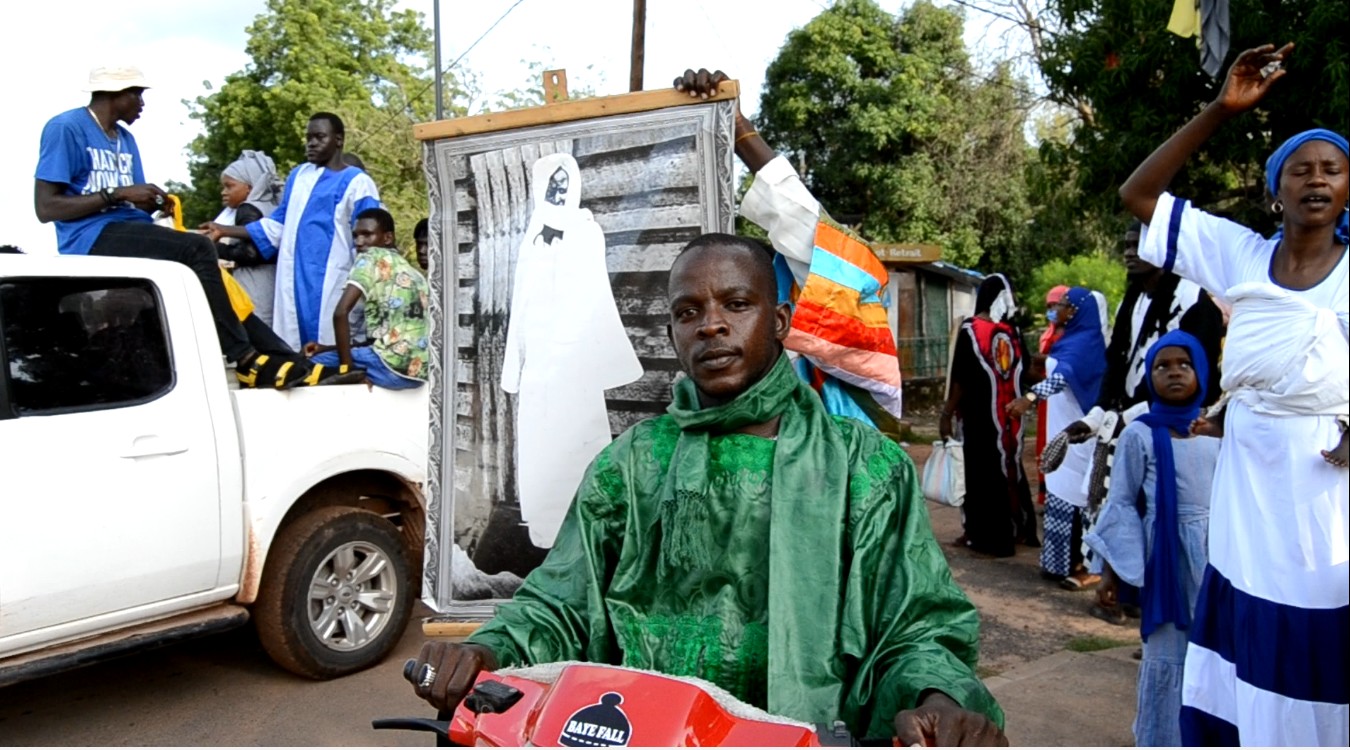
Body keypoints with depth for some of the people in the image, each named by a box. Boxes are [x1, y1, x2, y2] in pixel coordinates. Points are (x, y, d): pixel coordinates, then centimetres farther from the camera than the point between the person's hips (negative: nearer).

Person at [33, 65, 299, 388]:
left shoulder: (126, 139, 21)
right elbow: (46, 208, -11)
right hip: (92, 240, -8)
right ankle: (244, 357, -25)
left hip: (130, 237, 8)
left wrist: (152, 202, -3)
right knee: (197, 250, -27)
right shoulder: (65, 128, -4)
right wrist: (118, 193, -15)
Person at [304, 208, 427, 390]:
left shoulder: (372, 257, 1)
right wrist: (328, 348, 21)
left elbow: (341, 312, -11)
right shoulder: (412, 274, 23)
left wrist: (346, 367, -6)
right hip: (419, 370, 8)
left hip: (392, 365, -8)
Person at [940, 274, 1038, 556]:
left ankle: (986, 535, 8)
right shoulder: (1012, 330, 1)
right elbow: (1023, 371, 7)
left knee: (982, 471, 3)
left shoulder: (970, 328, -10)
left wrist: (947, 413, -7)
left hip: (980, 414, -4)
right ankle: (1016, 528, 26)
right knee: (1009, 467, 16)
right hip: (1009, 414, 5)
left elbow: (960, 378, -12)